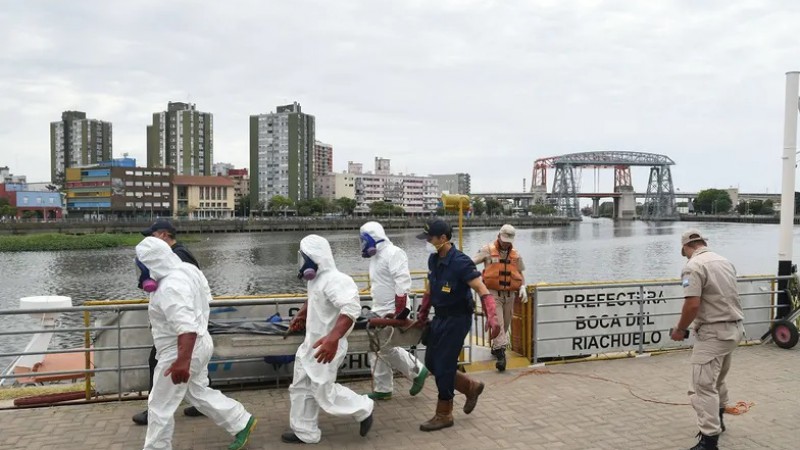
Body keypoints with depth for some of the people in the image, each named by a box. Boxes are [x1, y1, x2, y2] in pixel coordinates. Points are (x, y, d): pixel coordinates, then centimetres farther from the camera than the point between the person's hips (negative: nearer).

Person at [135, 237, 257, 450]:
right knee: (199, 393, 23)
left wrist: (182, 361, -41)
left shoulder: (171, 287, -28)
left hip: (182, 351, -10)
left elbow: (186, 327, -36)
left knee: (160, 406, 6)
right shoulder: (187, 269, 3)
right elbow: (204, 298, 17)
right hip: (199, 344, 10)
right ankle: (242, 423, 28)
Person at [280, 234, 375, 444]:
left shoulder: (334, 280, -27)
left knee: (325, 393, 1)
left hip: (325, 347, -10)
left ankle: (363, 409, 21)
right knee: (301, 388, 15)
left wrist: (333, 338, -50)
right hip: (311, 343, 10)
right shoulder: (316, 278, 4)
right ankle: (305, 432, 30)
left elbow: (351, 308, -41)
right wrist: (301, 315, 35)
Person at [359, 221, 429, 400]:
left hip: (393, 312, -10)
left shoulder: (393, 253, -16)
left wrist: (397, 312, -25)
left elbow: (403, 283, -23)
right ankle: (383, 389, 18)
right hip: (378, 311, 10)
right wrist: (376, 309, 20)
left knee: (387, 348, -8)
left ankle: (417, 372, 12)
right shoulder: (376, 256, 15)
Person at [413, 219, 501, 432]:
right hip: (440, 318, 8)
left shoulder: (460, 262, -22)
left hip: (457, 319, -8)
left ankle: (444, 415, 14)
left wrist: (492, 317, -40)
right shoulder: (433, 259, 3)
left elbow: (482, 290, -27)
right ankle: (471, 387, 29)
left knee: (443, 365, -3)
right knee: (431, 363, 12)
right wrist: (422, 315, 22)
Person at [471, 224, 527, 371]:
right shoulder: (488, 250, -2)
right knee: (497, 323, -14)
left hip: (509, 294, 5)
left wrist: (523, 287, 1)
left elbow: (520, 273, 17)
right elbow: (470, 263, -3)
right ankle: (501, 353, -17)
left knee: (505, 324, 13)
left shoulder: (515, 255, 10)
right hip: (493, 293, -5)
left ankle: (495, 347, 32)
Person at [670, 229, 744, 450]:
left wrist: (680, 329, -9)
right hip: (734, 328, 9)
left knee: (703, 386, -5)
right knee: (717, 379, 26)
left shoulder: (693, 266, -15)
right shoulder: (725, 262, 11)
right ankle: (717, 420, 43)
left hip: (713, 333, -9)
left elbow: (692, 305, -23)